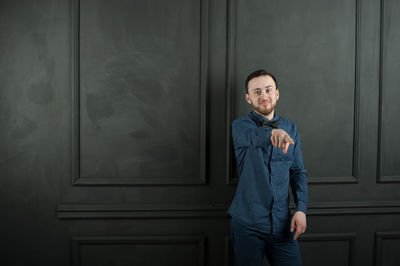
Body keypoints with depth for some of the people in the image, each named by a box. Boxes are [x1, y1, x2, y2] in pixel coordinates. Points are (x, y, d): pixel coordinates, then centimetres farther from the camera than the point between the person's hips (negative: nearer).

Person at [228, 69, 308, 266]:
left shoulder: (290, 128, 8)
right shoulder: (240, 126, -5)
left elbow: (298, 172, 9)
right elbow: (253, 136, -30)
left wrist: (301, 209, -5)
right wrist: (273, 132, -52)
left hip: (281, 223, 3)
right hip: (247, 224, -3)